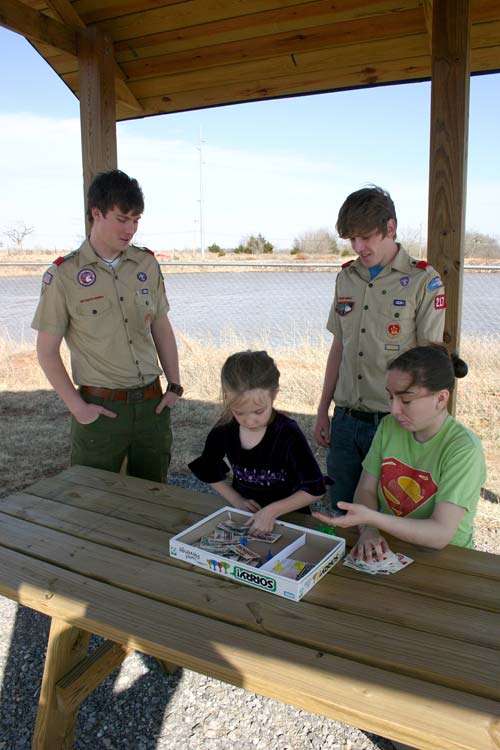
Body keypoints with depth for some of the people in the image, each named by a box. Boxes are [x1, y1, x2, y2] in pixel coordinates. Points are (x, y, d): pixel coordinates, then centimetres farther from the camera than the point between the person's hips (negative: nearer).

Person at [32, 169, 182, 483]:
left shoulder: (147, 264, 4)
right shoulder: (64, 274, -8)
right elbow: (47, 350, -4)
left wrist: (175, 386, 5)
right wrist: (76, 406, -9)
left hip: (152, 403, 4)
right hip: (100, 409, -3)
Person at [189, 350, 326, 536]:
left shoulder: (288, 434, -19)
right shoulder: (224, 429, -8)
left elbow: (314, 489, -14)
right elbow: (209, 471, 10)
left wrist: (272, 511, -24)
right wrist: (236, 500, -3)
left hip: (287, 515, -3)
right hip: (244, 515, 3)